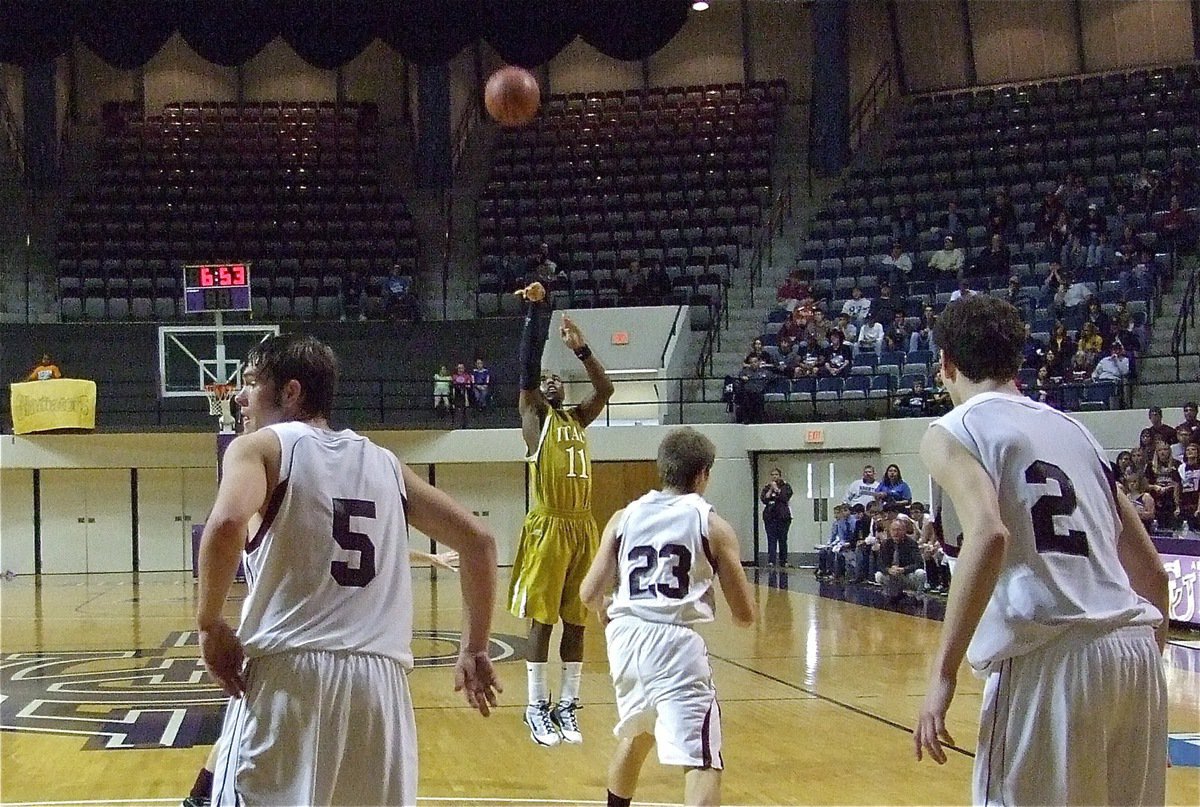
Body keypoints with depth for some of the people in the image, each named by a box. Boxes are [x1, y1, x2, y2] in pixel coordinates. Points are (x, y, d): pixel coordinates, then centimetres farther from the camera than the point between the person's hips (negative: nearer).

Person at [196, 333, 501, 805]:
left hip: (289, 672, -5)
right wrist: (475, 649, 23)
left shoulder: (260, 447, 4)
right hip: (380, 678, 5)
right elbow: (478, 542, 17)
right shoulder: (383, 461, 19)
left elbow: (226, 524, -18)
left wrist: (210, 625, -6)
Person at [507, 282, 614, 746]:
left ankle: (567, 705, 14)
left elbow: (605, 390, 12)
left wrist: (580, 349, 6)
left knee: (576, 621, 7)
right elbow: (528, 368, -7)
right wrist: (535, 310, -11)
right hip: (548, 527, -6)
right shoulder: (534, 416, 4)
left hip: (583, 528, 6)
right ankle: (537, 707, 4)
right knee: (542, 619, -2)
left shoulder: (577, 420, 20)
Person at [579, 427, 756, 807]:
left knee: (636, 736, 31)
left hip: (626, 639, 5)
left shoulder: (623, 518, 12)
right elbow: (744, 616, 4)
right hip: (676, 644, -5)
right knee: (702, 764, -6)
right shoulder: (712, 525, 4)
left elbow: (590, 595, 7)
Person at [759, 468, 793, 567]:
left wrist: (776, 489, -7)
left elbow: (785, 498, -9)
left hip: (783, 516, -1)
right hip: (770, 516, 1)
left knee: (782, 539, 1)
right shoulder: (766, 487, 13)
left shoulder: (786, 486, 7)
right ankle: (771, 560, -11)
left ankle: (783, 560, 8)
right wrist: (770, 489, -7)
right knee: (771, 539, -7)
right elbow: (763, 499, 0)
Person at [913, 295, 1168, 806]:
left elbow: (988, 535, -17)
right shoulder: (1072, 429, 22)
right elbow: (1151, 571, 21)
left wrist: (943, 672, -15)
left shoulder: (953, 432, 3)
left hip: (1047, 657, -6)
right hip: (1137, 649, 7)